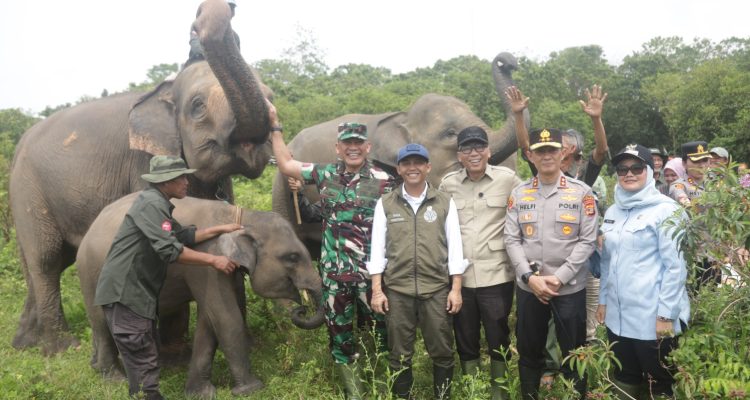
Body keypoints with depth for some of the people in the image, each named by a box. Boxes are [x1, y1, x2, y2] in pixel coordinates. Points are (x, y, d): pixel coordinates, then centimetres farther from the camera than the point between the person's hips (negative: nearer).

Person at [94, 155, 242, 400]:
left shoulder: (158, 204, 14)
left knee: (146, 354, 19)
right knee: (143, 359, -5)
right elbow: (169, 250, -25)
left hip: (138, 291, 10)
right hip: (124, 292, -10)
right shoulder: (151, 204, -18)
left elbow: (183, 236, 15)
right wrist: (213, 260, -20)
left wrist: (220, 230, 10)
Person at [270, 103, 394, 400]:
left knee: (381, 327, 6)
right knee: (339, 329, 12)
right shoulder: (325, 174, 4)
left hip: (371, 271, -3)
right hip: (334, 271, 3)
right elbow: (285, 164, 13)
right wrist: (275, 125, 12)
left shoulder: (383, 181, -6)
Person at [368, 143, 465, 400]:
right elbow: (378, 248, 3)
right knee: (399, 353, 10)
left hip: (437, 288, 0)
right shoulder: (385, 203, 4)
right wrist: (377, 290, -1)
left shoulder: (445, 202, 4)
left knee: (442, 351, 8)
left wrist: (456, 288, -1)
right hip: (396, 289, 0)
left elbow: (454, 246, 3)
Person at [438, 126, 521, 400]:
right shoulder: (447, 184, 3)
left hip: (496, 274, -2)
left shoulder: (507, 179, -4)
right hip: (459, 276, 2)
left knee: (498, 338, 9)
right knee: (465, 338, 13)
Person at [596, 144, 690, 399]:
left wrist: (666, 314, -15)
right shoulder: (612, 212, 10)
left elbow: (675, 266, -13)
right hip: (617, 315, 6)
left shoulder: (665, 210, -10)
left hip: (653, 318, -6)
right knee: (624, 379, 19)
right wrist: (603, 300, 14)